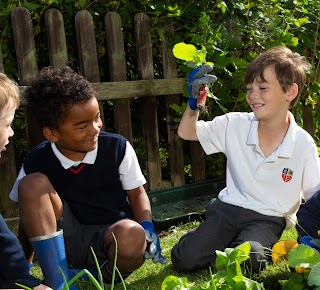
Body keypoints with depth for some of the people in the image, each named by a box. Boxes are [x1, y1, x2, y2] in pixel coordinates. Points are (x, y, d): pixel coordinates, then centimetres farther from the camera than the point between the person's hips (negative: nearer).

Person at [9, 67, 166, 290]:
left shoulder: (118, 148, -8)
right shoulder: (36, 163, -6)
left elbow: (137, 194, 3)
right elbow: (28, 216, 6)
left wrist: (147, 228, -15)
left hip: (111, 236, -1)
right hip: (59, 244, 2)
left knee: (132, 235, -38)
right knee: (33, 184, -22)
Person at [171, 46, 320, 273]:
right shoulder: (235, 124, -7)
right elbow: (186, 132, 0)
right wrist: (195, 103, -18)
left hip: (268, 219, -2)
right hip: (228, 209, 2)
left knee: (245, 262, -30)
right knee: (184, 260, -13)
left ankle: (261, 247, 2)